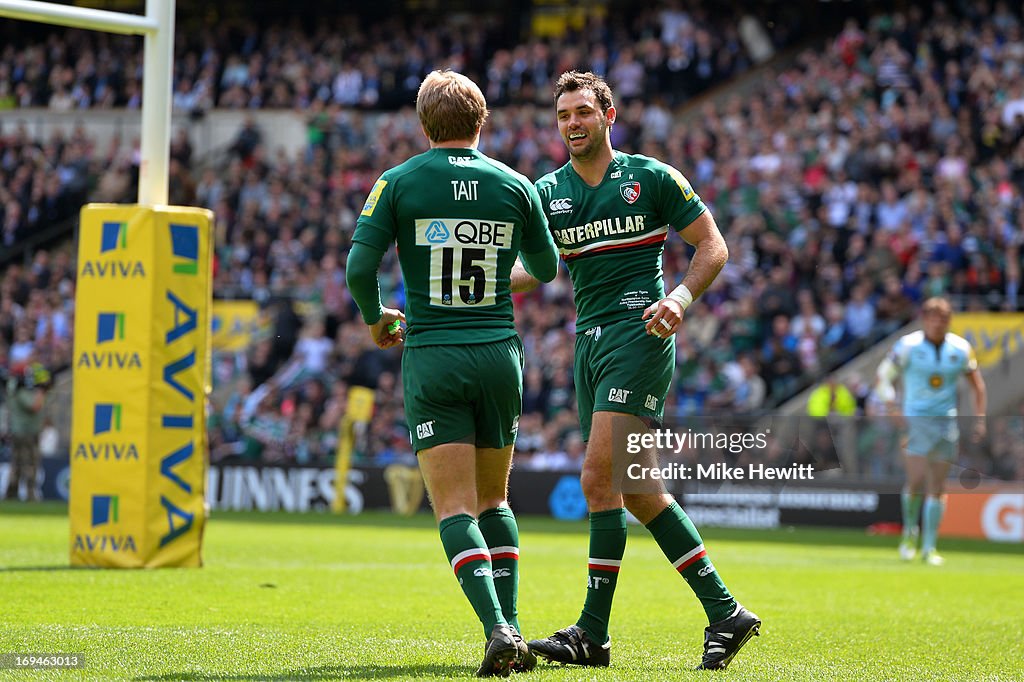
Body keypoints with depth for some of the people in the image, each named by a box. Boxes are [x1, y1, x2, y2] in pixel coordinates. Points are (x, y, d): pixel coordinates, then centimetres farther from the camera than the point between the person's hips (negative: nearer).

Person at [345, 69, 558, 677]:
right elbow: (546, 268, 18)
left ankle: (498, 629, -21)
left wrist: (376, 319, 11)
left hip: (432, 356, -2)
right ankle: (511, 628, 9)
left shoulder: (399, 183, -2)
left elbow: (359, 266, -8)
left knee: (455, 508, -4)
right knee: (494, 499, 18)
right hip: (499, 352, 2)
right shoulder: (516, 186, 4)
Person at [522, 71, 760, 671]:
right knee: (637, 491, 4)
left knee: (599, 479, -16)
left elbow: (713, 246, 2)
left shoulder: (652, 177, 0)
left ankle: (593, 633, -12)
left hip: (639, 334, -6)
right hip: (590, 342, 7)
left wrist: (681, 296, -15)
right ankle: (725, 611, 10)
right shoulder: (547, 193, 12)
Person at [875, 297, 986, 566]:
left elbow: (977, 385, 13)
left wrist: (980, 419, 5)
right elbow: (884, 375, 2)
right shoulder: (908, 346, -6)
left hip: (946, 422, 3)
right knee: (916, 480, -15)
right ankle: (910, 531, 10)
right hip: (915, 420, -3)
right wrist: (891, 407, -10)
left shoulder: (961, 349, 2)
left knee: (937, 488, 2)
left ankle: (929, 548, 9)